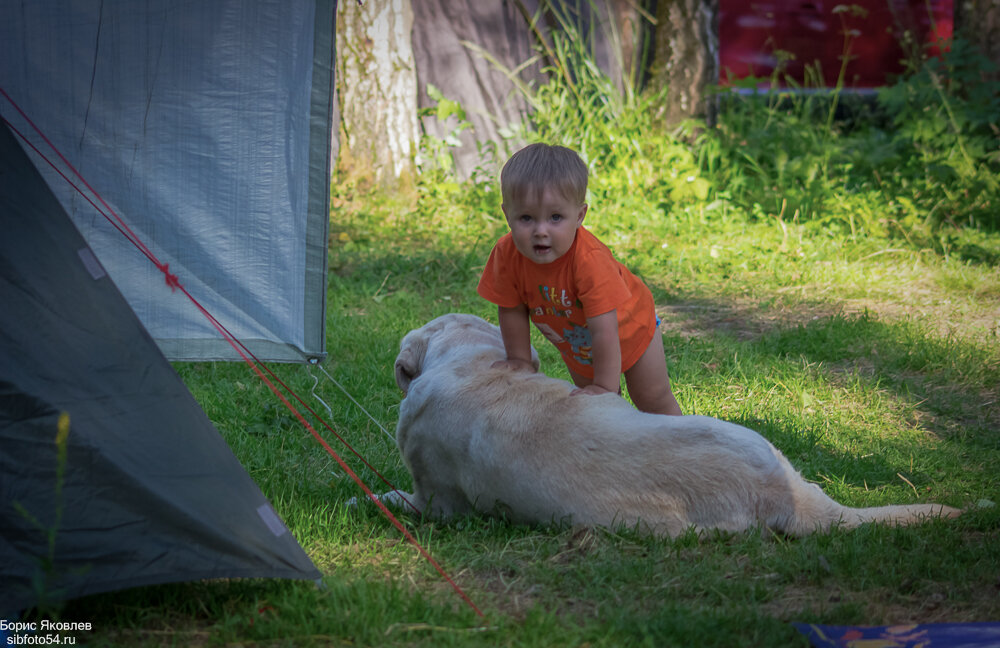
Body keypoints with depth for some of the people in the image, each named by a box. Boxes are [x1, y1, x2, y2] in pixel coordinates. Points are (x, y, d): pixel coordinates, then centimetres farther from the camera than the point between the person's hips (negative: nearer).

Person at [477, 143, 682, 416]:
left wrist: (605, 386, -41)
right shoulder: (507, 255, -31)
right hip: (577, 344, 4)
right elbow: (512, 310, -14)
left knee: (655, 402, 12)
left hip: (627, 327, -4)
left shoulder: (590, 259, -44)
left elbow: (604, 330, -42)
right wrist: (519, 359, -9)